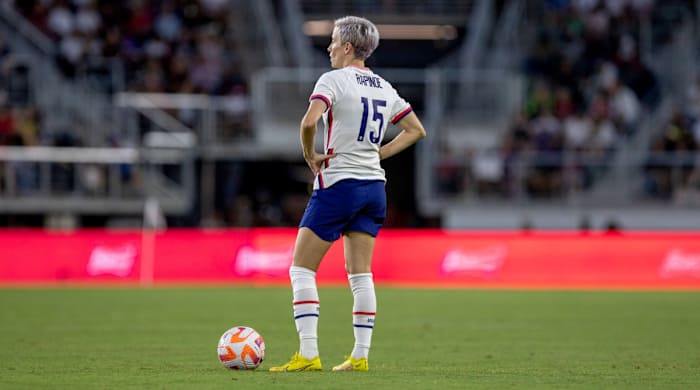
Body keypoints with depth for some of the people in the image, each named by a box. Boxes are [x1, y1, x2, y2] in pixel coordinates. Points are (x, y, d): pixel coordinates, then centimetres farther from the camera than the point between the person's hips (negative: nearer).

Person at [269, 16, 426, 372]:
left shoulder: (334, 79, -10)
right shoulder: (384, 88, 11)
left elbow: (309, 121, -26)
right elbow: (416, 130, 20)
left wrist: (310, 156, -10)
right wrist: (378, 153, 15)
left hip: (337, 184, -7)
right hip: (374, 186, 7)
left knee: (302, 269, 0)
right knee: (360, 274, 10)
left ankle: (308, 354, -8)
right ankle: (360, 356, 6)